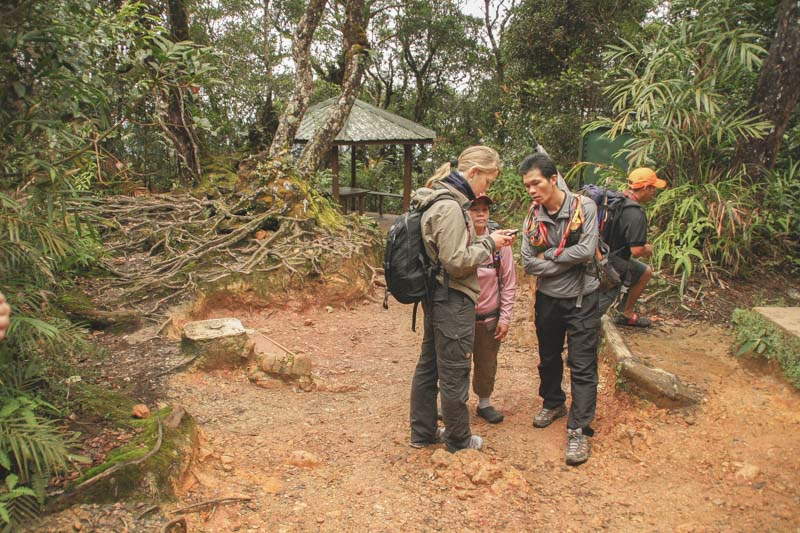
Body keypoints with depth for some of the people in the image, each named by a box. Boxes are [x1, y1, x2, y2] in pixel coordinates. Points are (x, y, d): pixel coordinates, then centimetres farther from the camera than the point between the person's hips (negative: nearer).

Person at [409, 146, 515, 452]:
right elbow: (456, 261, -23)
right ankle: (458, 440, 23)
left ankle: (422, 433, 32)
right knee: (454, 373, 6)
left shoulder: (439, 200, 10)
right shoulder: (450, 207, -22)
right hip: (453, 302, -10)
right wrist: (489, 244, -11)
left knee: (428, 367, 17)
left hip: (435, 298, 10)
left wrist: (488, 240, 6)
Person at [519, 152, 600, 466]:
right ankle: (553, 403, 43)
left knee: (582, 366, -1)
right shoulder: (532, 216, -3)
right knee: (548, 358, 20)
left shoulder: (584, 207, -13)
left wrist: (548, 255, -14)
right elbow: (528, 264, -9)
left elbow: (587, 251, -23)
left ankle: (579, 430, 8)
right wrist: (568, 260, -17)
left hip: (581, 299, -4)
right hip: (547, 298, 4)